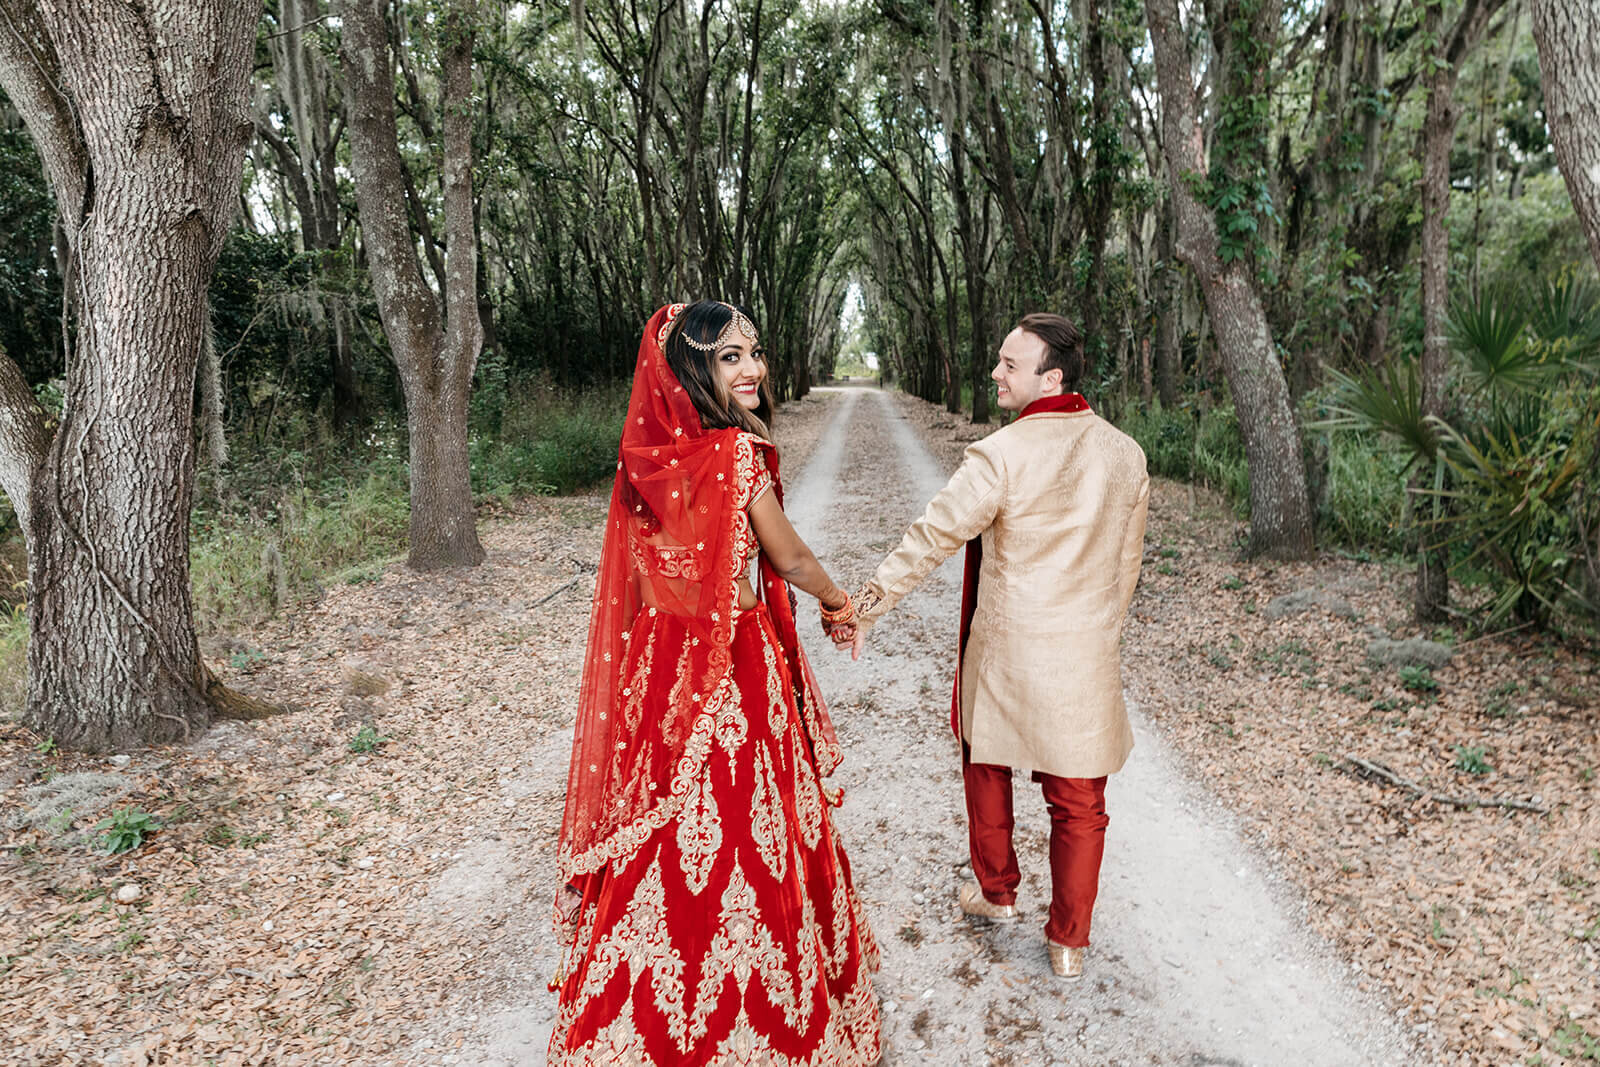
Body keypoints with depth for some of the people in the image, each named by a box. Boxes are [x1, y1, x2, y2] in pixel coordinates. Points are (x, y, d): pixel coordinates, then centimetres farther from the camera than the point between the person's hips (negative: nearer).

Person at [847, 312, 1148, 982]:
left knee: (987, 768, 22)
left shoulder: (1000, 455, -18)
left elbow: (933, 536, -17)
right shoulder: (1126, 454, 0)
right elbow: (1126, 561, 9)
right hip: (1087, 661, 4)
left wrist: (871, 600, -8)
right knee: (1078, 804, 14)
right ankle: (1069, 943, 27)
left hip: (1003, 655, -3)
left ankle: (997, 894, 40)